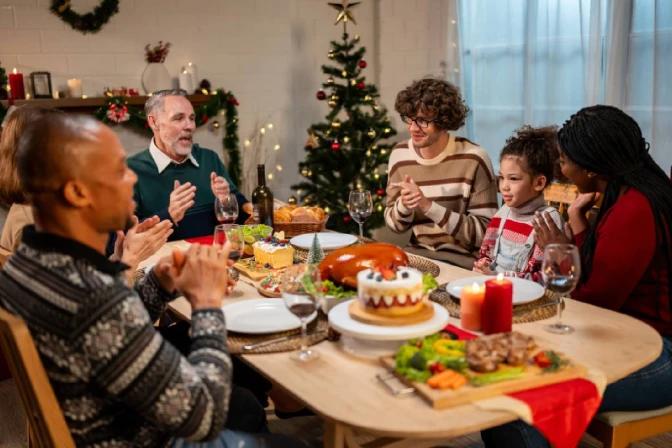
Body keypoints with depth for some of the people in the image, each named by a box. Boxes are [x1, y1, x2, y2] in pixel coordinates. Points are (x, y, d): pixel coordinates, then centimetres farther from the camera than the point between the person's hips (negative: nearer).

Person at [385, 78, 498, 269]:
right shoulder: (399, 155, 0)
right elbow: (394, 225, 8)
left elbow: (485, 233, -16)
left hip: (464, 260, -5)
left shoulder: (473, 158, -15)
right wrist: (403, 205, -15)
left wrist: (428, 206, -24)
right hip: (418, 253, 5)